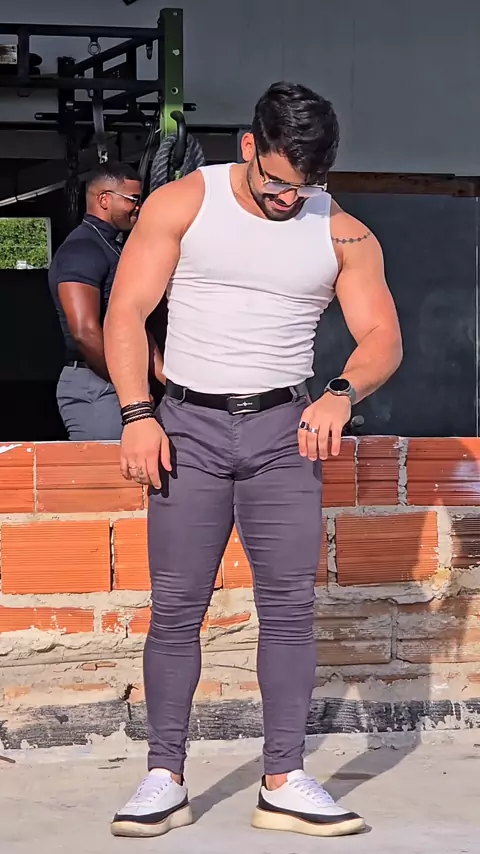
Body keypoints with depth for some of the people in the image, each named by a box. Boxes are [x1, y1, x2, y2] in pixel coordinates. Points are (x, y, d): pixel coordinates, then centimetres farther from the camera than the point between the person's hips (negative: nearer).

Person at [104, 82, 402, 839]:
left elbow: (382, 336, 1)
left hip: (284, 430, 2)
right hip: (188, 426, -1)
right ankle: (165, 779, 5)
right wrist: (137, 414, -13)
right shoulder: (182, 204, 0)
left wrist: (342, 393, -20)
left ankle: (285, 783, 3)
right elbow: (127, 311, -2)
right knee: (176, 607, -2)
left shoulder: (344, 236, 5)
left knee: (290, 605, -3)